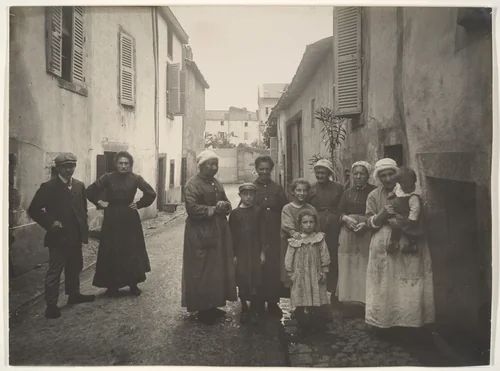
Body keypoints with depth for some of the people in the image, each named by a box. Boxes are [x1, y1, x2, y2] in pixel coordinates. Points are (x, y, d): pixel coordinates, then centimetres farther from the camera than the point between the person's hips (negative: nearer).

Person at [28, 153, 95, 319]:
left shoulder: (79, 185, 7)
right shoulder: (48, 187, -9)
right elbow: (34, 210, -9)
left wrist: (83, 228, 7)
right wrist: (50, 223, -17)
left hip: (76, 236, 6)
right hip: (59, 236, -6)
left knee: (75, 267, 18)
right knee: (54, 271, -1)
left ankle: (74, 294, 35)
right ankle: (51, 305, 5)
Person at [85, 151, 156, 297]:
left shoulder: (135, 178, -3)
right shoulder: (108, 177, -3)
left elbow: (151, 193, 0)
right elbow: (89, 191, 2)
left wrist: (139, 204, -3)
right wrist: (100, 203, -2)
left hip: (130, 219, 0)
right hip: (112, 219, 0)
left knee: (132, 251, 4)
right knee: (111, 252, 2)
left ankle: (133, 284, 16)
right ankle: (112, 286, 13)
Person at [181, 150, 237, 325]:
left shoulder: (217, 183, 15)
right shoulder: (192, 184, -11)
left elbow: (227, 205, 19)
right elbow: (192, 209, -22)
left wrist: (224, 205, -4)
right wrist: (213, 209, -15)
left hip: (219, 233, 8)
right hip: (200, 235, -8)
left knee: (218, 270, 11)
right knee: (202, 272, -2)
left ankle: (212, 305, 23)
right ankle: (202, 309, 9)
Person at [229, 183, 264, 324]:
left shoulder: (258, 211, 1)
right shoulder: (235, 213, 0)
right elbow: (231, 235, 2)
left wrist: (263, 252, 0)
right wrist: (233, 254, -1)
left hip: (255, 251, 0)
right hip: (240, 252, 0)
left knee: (255, 281, 1)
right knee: (242, 282, 6)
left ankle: (253, 311, 15)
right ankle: (244, 310, 22)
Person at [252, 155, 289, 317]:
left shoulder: (277, 189, 10)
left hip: (274, 235, 1)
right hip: (255, 235, -1)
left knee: (274, 268, 0)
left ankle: (273, 302, 12)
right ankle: (258, 302, 14)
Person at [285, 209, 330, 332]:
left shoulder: (319, 238, -1)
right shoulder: (294, 240, -2)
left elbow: (325, 257, 3)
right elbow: (288, 258, 2)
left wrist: (324, 272, 0)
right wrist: (290, 273, 0)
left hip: (315, 275, 1)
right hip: (299, 276, 0)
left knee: (314, 300, 3)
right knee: (301, 302, 1)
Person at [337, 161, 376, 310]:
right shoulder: (348, 193, 15)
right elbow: (339, 212, 11)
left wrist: (366, 223, -18)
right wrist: (346, 218, -10)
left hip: (368, 234, -4)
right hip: (348, 235, 4)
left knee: (365, 269, -4)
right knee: (349, 269, 3)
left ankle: (365, 299, 3)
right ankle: (350, 299, 9)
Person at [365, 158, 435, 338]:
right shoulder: (374, 196, 4)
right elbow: (371, 223, 0)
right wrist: (384, 213, -18)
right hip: (384, 247, 0)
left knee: (409, 286, 0)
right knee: (385, 286, 2)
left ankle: (409, 323, 13)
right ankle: (382, 323, 13)